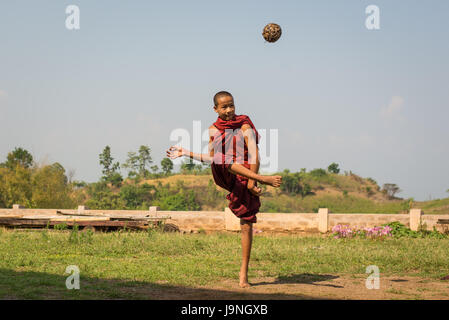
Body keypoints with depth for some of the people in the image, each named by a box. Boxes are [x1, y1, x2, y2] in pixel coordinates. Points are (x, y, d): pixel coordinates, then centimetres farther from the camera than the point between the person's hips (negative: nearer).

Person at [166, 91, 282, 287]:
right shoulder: (213, 130, 13)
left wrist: (251, 182, -15)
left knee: (246, 226, -5)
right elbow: (211, 159, 18)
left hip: (244, 180, -2)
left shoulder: (245, 127, -1)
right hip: (226, 179, 3)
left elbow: (254, 157, -7)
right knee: (223, 160, -32)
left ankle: (244, 273, 1)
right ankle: (265, 180, -44)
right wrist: (185, 153, 14)